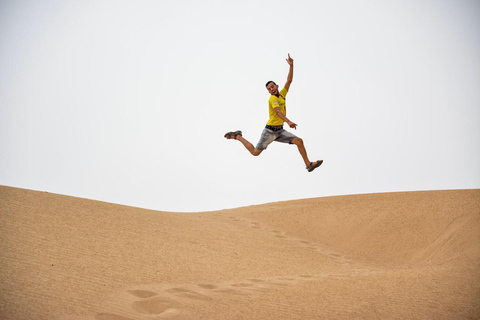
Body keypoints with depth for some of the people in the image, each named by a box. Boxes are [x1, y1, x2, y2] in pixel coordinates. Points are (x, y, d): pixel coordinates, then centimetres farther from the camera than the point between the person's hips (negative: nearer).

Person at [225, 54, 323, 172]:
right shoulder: (272, 98, -14)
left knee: (299, 141, -7)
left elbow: (289, 81, 5)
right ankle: (238, 136, 20)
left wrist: (291, 65, -4)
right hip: (270, 130, -7)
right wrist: (288, 121, -45)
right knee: (255, 152, 1)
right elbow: (278, 111, -30)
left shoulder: (282, 94, 9)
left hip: (280, 130, 7)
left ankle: (308, 165, -5)